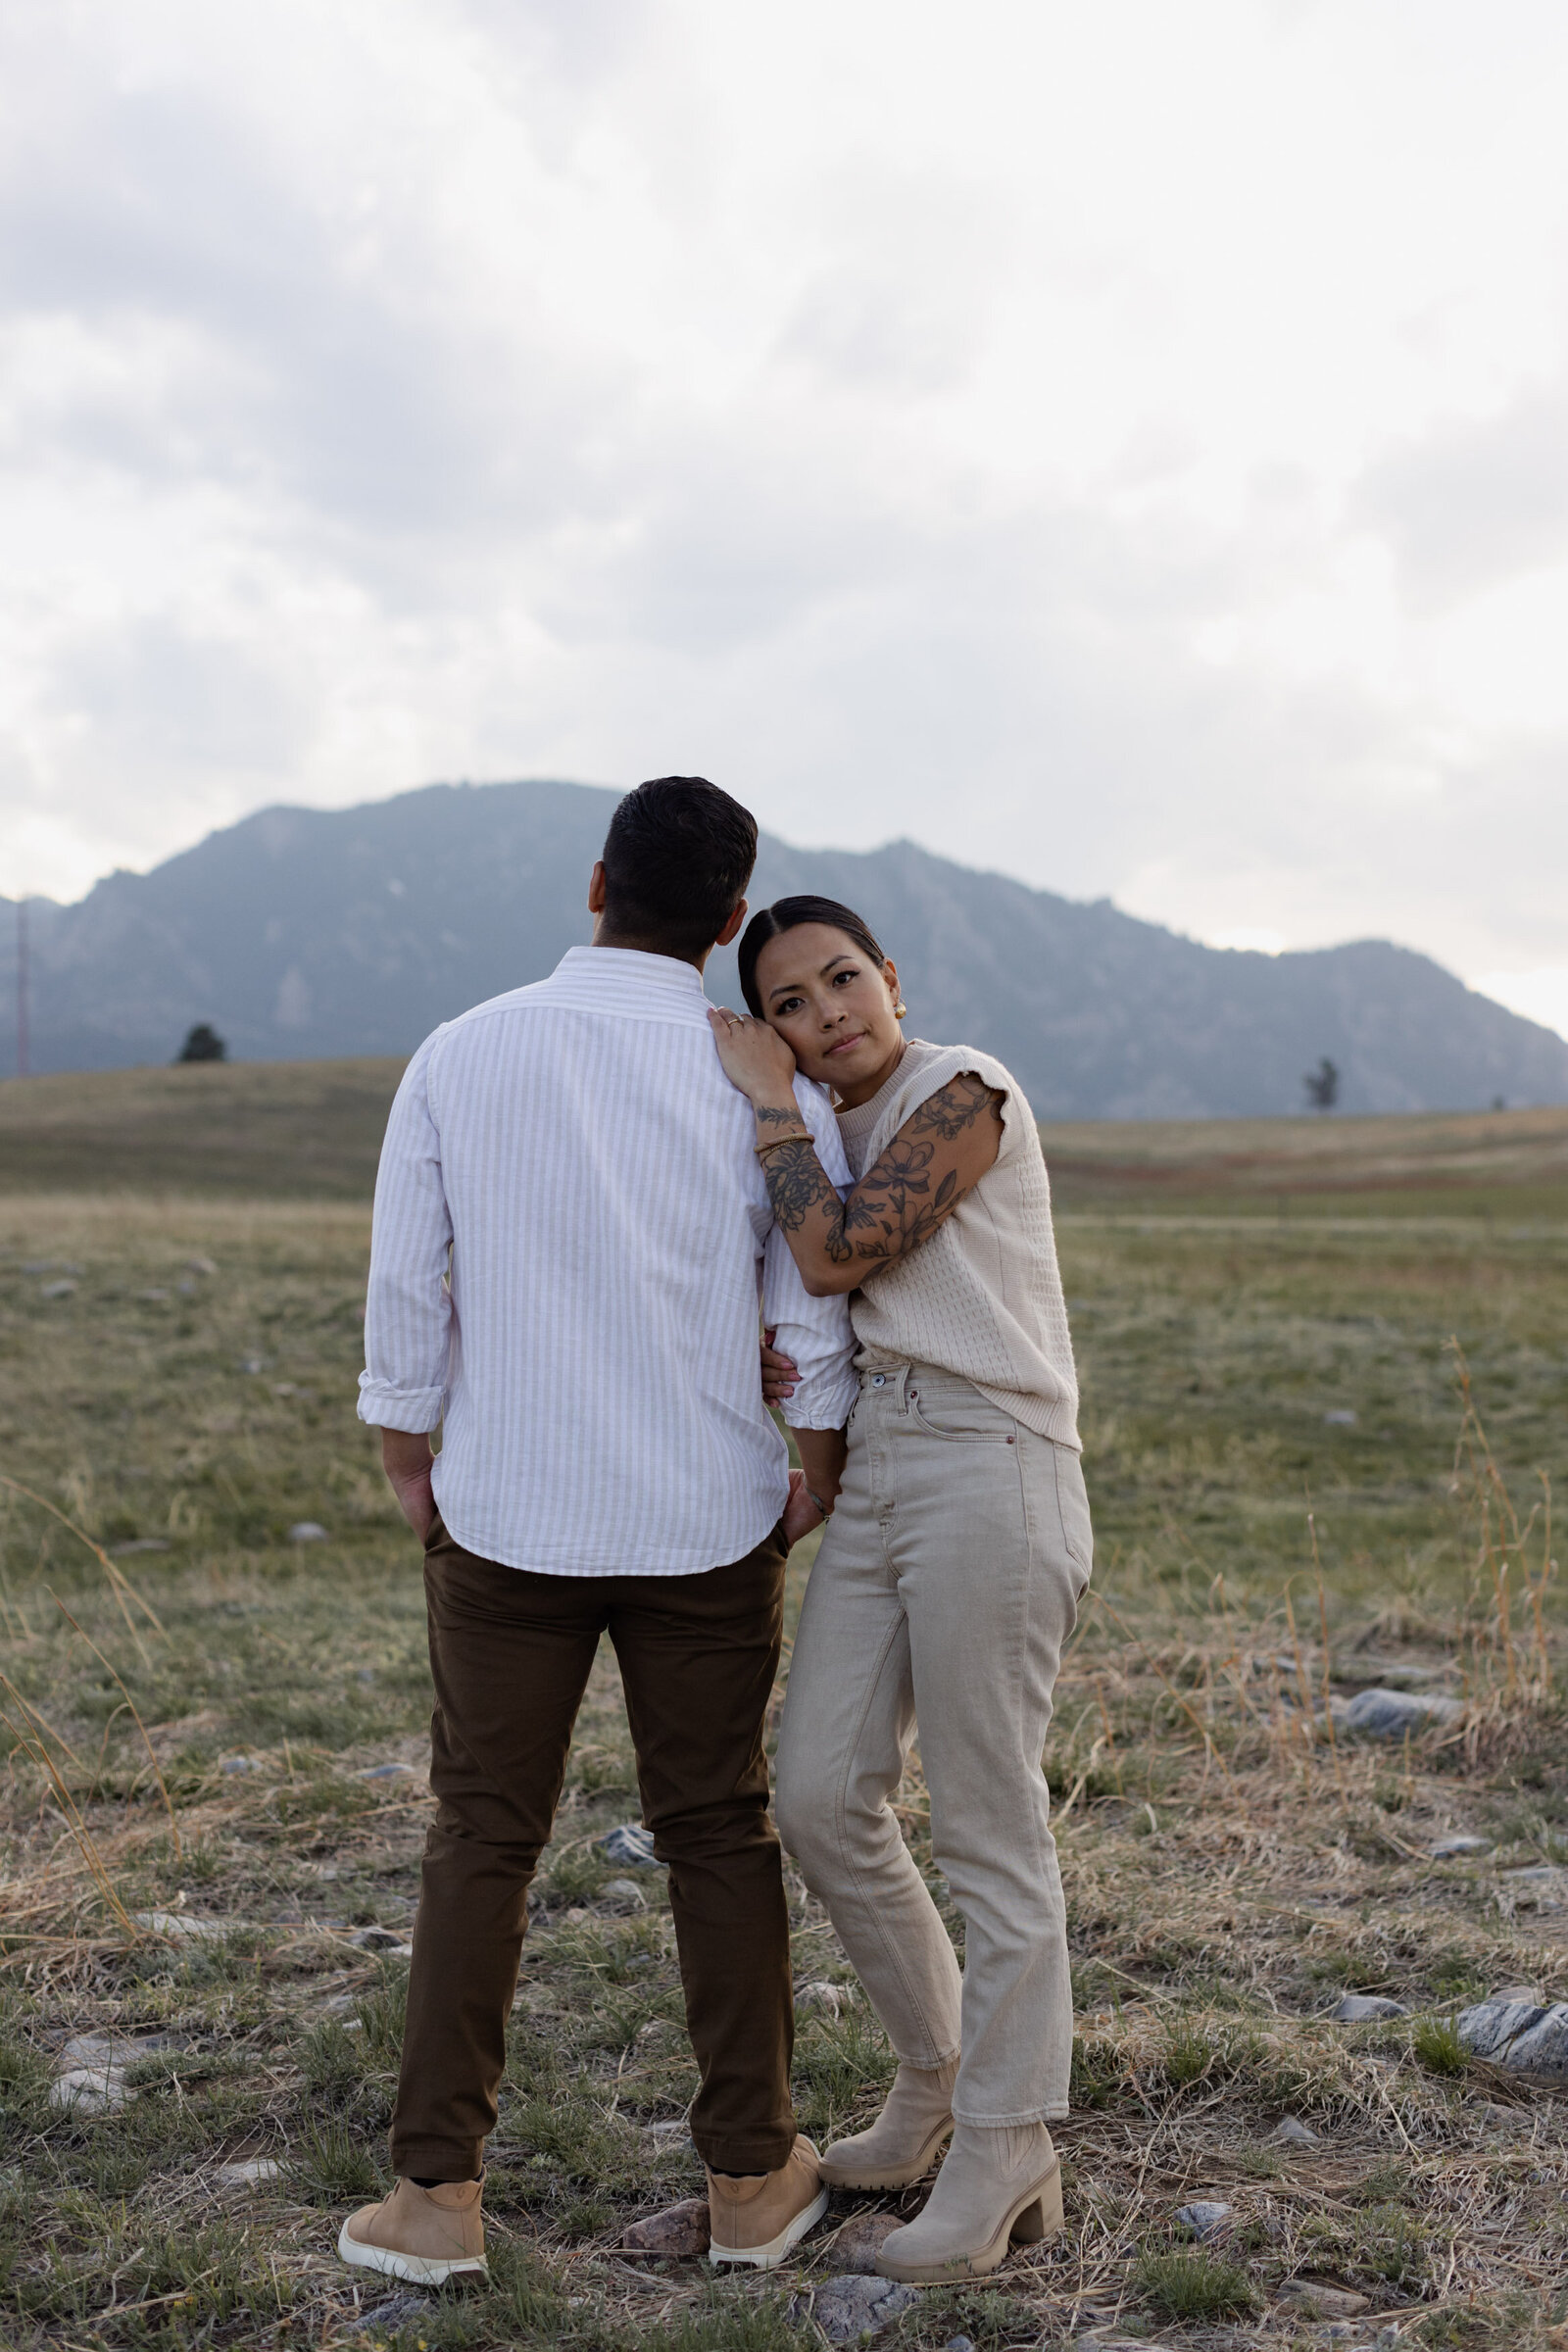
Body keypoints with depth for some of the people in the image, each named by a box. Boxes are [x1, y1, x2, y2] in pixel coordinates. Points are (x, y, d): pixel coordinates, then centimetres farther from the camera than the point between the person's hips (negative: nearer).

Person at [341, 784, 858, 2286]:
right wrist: (818, 1466, 12)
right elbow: (818, 1301, -3)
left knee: (481, 1837, 10)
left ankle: (437, 2190, 14)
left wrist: (407, 1461, 12)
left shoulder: (462, 1056, -5)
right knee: (719, 1835, 12)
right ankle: (752, 2175, 22)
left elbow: (405, 1289, -1)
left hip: (504, 1514, 0)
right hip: (705, 1522, 0)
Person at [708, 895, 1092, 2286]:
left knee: (989, 1829, -1)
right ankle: (938, 2081, 27)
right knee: (821, 1797, 7)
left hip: (988, 1467, -8)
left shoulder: (962, 1092, -7)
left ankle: (1006, 2155, 13)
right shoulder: (846, 1134, 17)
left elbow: (837, 1254, -16)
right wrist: (775, 1354, -3)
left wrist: (772, 1106, -5)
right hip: (875, 1466, 8)